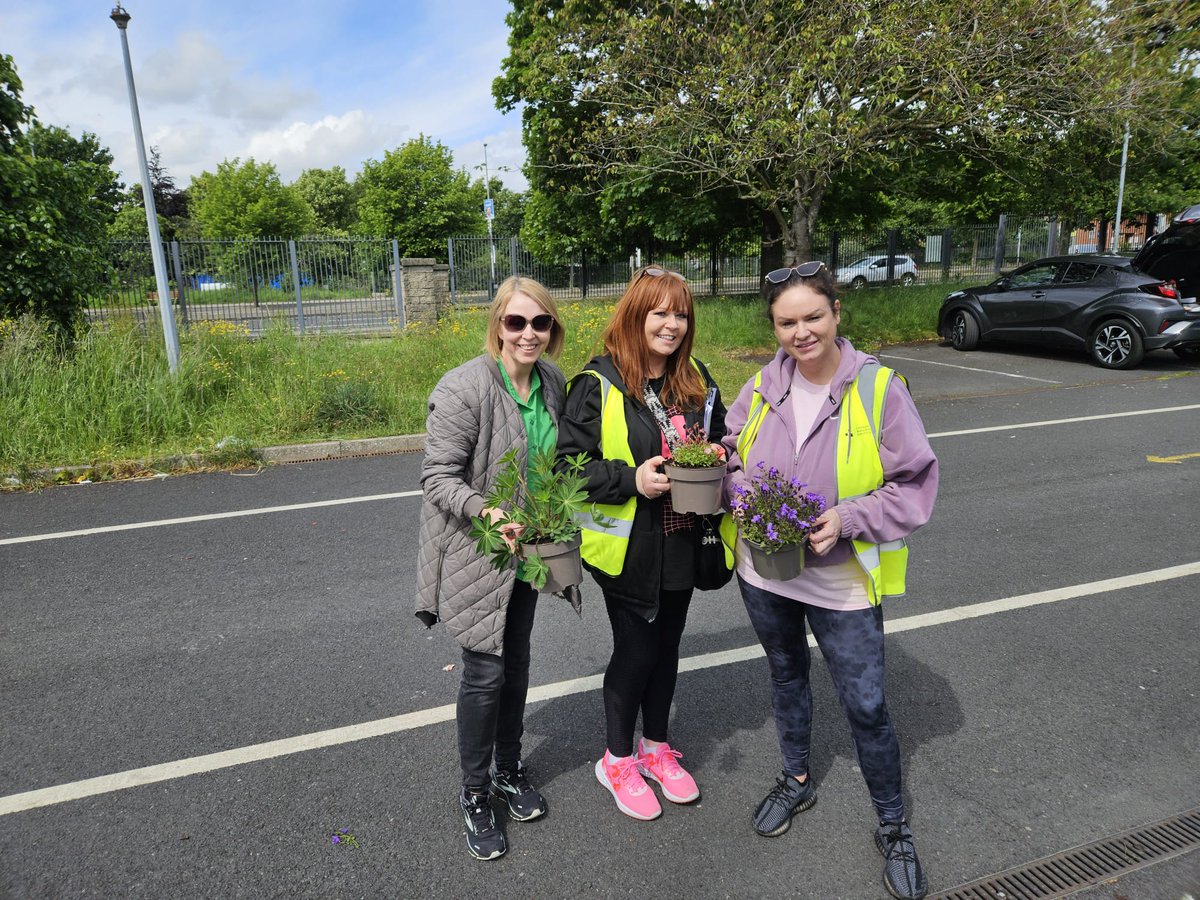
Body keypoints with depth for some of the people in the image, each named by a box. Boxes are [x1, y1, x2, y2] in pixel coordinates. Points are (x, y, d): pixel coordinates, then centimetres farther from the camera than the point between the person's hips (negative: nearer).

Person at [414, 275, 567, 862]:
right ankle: (475, 794, 26)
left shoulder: (553, 383, 0)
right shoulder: (464, 388, -22)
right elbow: (437, 478, -20)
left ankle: (510, 770, 40)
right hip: (476, 553, -6)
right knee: (486, 672, 2)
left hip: (526, 550, 6)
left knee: (516, 663, 18)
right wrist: (487, 511, -34)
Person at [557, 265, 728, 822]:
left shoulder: (696, 381, 3)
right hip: (628, 546, -5)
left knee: (666, 648, 19)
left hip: (680, 543, 6)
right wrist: (632, 479, -26)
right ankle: (617, 760, 33)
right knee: (635, 651, 8)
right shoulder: (598, 385, -15)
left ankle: (656, 748, 42)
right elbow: (567, 465, -16)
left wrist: (716, 458, -5)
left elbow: (720, 437, 18)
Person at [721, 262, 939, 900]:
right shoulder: (760, 389, -4)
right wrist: (745, 496, -13)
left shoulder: (879, 389, -15)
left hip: (841, 581, -3)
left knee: (866, 706, 7)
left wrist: (847, 518, -24)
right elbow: (729, 457, 7)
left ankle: (892, 825, 34)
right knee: (785, 676, 23)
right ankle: (795, 780, 49)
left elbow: (915, 483, -12)